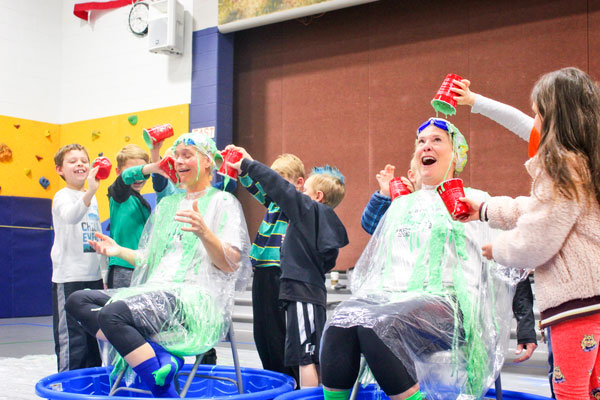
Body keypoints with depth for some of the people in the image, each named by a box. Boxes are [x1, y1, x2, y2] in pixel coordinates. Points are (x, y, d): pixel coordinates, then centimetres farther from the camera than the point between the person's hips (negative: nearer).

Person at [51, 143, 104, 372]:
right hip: (69, 278, -8)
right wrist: (90, 191, -48)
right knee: (72, 340, -8)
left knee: (95, 338, 13)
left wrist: (104, 275, 22)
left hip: (93, 276, 8)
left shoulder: (93, 198, 16)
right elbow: (70, 216, -32)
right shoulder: (62, 197, -7)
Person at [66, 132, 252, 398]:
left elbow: (231, 265, -9)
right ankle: (160, 355, -22)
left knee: (113, 313, -32)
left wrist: (204, 232, -26)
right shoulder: (167, 204, 25)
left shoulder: (223, 202, 2)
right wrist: (119, 251, 11)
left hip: (197, 299, -8)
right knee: (77, 301, -9)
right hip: (158, 292, 9)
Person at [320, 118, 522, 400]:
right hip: (391, 297, 4)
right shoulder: (401, 204, 31)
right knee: (339, 324, -31)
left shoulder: (474, 200, 18)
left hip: (444, 300, -4)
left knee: (376, 324, -37)